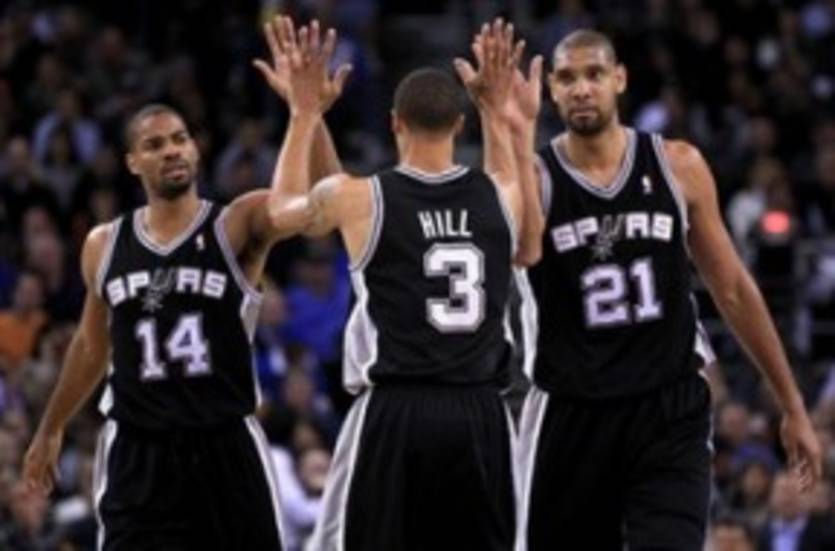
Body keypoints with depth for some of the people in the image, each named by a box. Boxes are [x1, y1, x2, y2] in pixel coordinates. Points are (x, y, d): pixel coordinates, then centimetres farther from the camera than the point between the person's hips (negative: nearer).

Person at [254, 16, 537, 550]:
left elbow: (287, 207, 20)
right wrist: (496, 109, 36)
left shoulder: (358, 198, -4)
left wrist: (305, 111, 26)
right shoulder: (499, 196, 4)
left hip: (395, 412, -3)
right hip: (480, 415, 3)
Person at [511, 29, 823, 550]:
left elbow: (733, 290, 10)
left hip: (669, 414, 0)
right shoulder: (536, 175, -6)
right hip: (572, 414, 0)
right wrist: (514, 136, -44)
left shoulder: (678, 166, 1)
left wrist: (793, 406, 11)